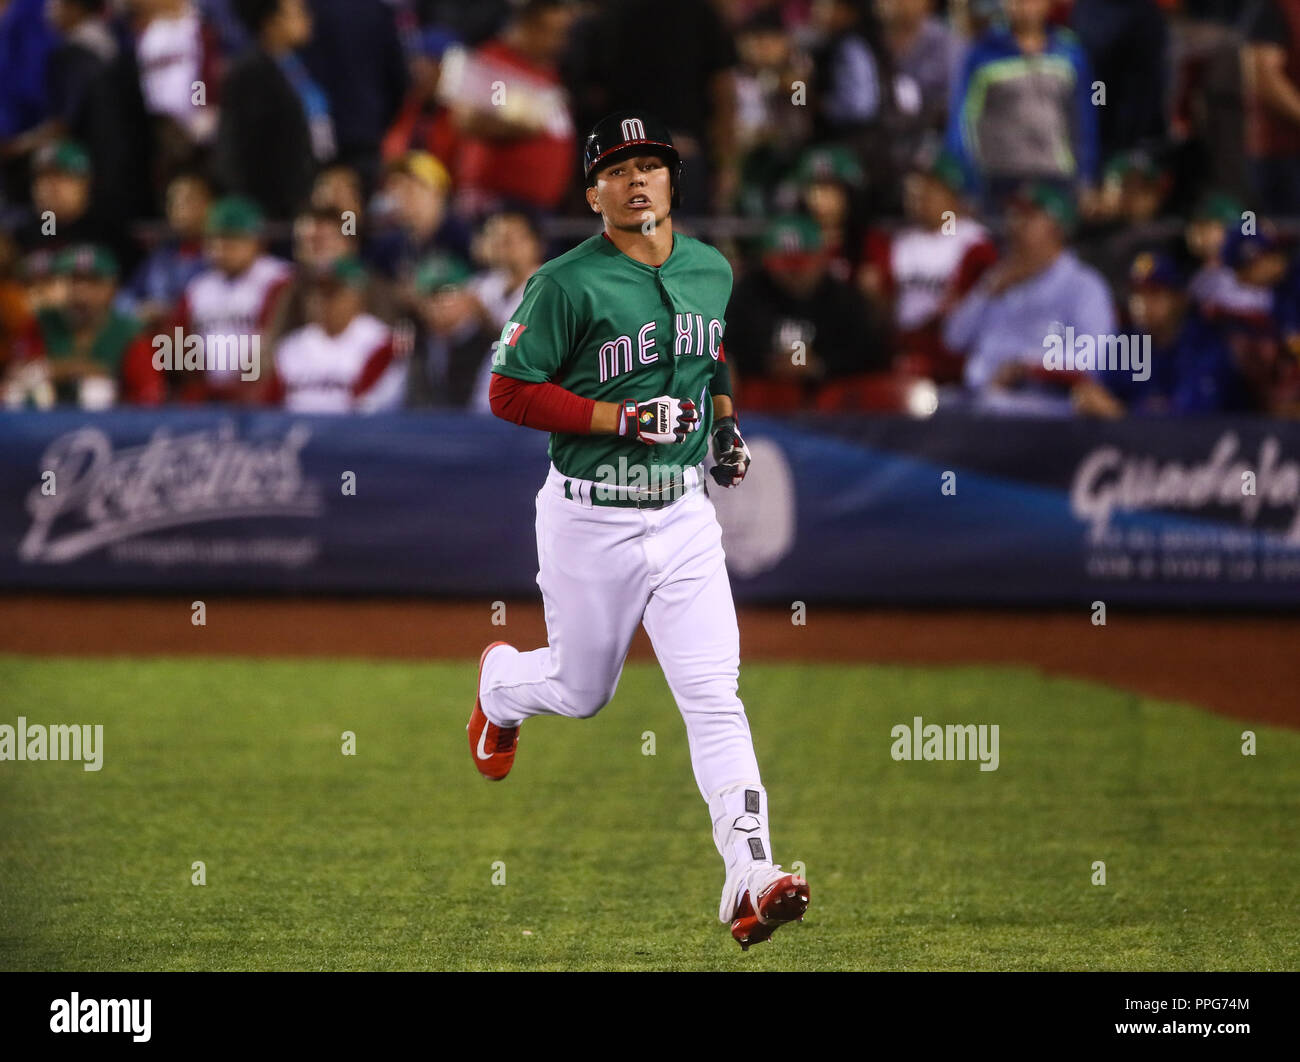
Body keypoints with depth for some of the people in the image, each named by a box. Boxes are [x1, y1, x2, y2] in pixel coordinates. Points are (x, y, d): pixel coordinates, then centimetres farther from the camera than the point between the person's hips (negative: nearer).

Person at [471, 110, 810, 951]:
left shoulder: (713, 271, 6)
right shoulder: (567, 284, -13)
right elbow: (511, 393, -13)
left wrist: (725, 423, 8)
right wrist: (628, 419, -20)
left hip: (684, 514, 3)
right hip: (590, 521, -3)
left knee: (715, 695, -9)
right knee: (581, 692, 15)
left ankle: (750, 881, -16)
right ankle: (500, 683, 51)